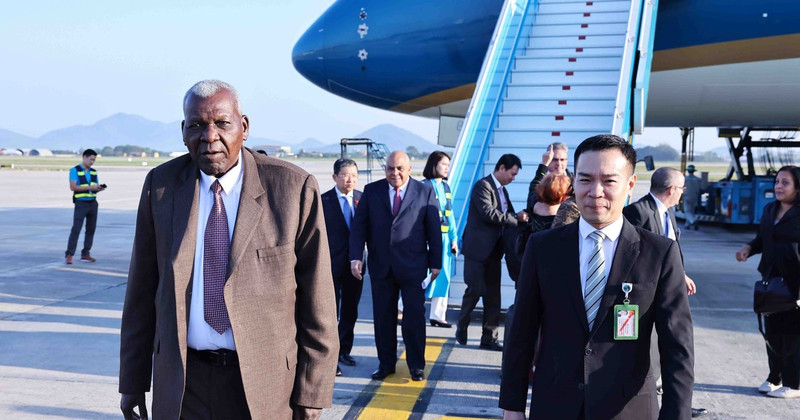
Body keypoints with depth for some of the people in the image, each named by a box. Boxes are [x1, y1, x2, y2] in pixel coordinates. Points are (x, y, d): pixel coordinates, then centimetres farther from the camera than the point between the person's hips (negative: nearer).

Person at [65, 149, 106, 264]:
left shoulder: (94, 172, 13)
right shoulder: (75, 170, -4)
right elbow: (73, 187, -14)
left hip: (93, 203, 6)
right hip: (81, 203, -6)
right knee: (76, 229, -9)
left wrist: (100, 188, -8)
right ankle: (69, 255, -7)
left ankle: (85, 254, 11)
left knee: (91, 229, 4)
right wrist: (90, 187, -20)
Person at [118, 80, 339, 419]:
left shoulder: (294, 188, -10)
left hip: (265, 383, -2)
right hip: (180, 383, 3)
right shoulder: (161, 184, -1)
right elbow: (142, 288, 4)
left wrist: (311, 393, -8)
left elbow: (317, 300, -8)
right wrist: (133, 381, 6)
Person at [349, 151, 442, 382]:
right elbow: (359, 226, 3)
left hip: (413, 267, -2)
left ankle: (416, 365, 19)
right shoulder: (371, 191, 4)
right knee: (383, 317, 9)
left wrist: (435, 263, 0)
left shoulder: (425, 192, -1)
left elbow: (434, 229, 1)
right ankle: (386, 363, 22)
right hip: (380, 266, 2)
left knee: (414, 316, 4)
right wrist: (355, 257, -8)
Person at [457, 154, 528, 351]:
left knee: (493, 295, 6)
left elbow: (507, 216, 16)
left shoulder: (502, 190, 17)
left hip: (493, 250, 8)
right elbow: (488, 213, -22)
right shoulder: (483, 186, -11)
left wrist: (520, 217, -5)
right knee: (476, 289, -5)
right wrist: (516, 218, -18)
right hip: (478, 248, -8)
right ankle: (462, 327, 16)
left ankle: (489, 338, 11)